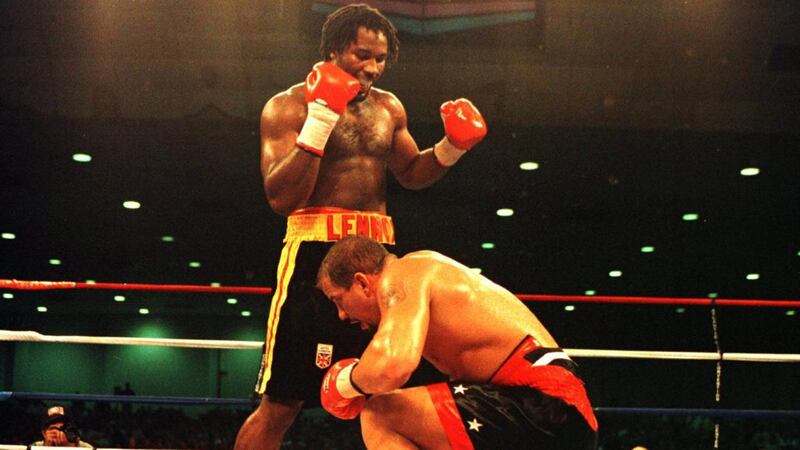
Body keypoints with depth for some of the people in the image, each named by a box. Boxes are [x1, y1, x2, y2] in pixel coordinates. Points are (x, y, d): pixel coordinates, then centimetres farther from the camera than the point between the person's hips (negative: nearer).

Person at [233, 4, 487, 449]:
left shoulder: (389, 108, 13)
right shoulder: (288, 106, -3)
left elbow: (411, 174, 26)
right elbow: (282, 197, -14)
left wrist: (452, 146, 6)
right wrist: (321, 117, -20)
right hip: (316, 251, -5)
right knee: (280, 405, -3)